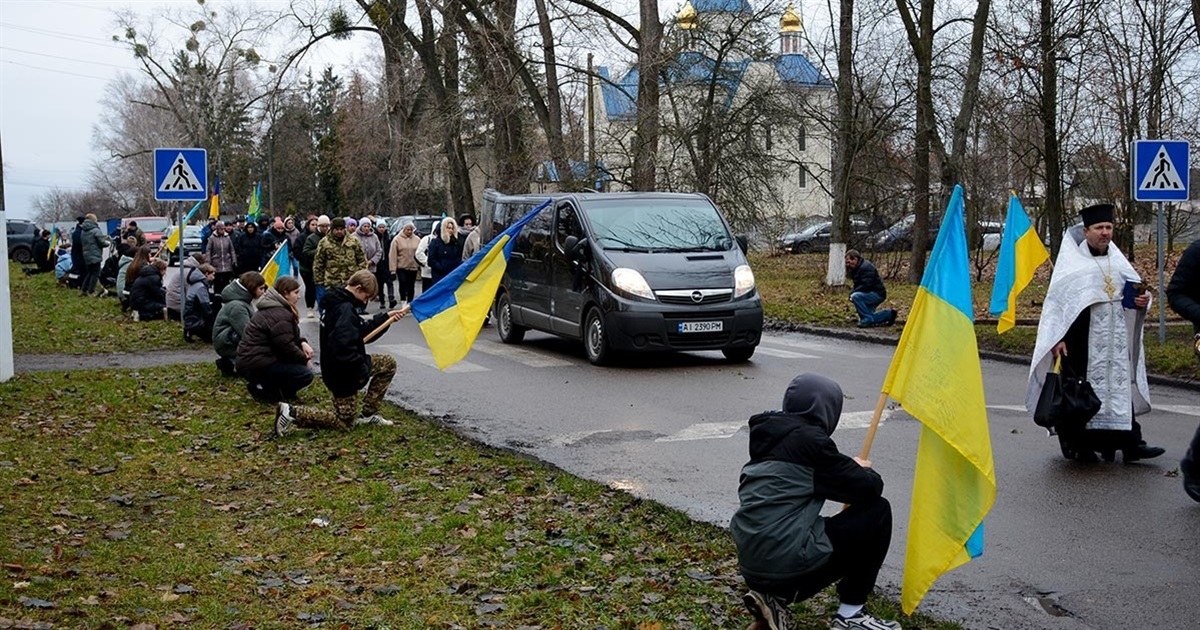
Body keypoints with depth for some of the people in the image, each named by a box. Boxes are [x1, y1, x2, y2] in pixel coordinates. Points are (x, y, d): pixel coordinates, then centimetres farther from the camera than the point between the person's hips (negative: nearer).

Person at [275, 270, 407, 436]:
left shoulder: (337, 302, 5)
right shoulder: (345, 310, -27)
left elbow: (362, 329, 18)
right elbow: (343, 347, -37)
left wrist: (386, 317, 12)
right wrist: (362, 370, -24)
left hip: (341, 367, 10)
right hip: (342, 373, -10)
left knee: (389, 363, 17)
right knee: (344, 422, 4)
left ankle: (368, 414, 18)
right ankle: (292, 413, -3)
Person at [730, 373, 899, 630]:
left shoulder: (769, 437, 14)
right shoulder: (810, 440, -11)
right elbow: (869, 488, -7)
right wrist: (864, 471, 16)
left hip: (753, 564, 8)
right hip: (788, 560, -8)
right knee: (877, 512, 6)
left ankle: (775, 597, 11)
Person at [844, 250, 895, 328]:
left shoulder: (866, 267, -21)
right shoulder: (857, 268, 11)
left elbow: (866, 285, -28)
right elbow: (857, 284, 16)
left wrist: (853, 292, -21)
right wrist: (852, 291, -4)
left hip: (877, 294, -11)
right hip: (870, 294, 11)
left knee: (856, 296, -33)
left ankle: (868, 319, -24)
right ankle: (888, 314, 22)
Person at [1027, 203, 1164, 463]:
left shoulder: (1116, 260, 11)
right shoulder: (1072, 263, -5)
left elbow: (1135, 286, 19)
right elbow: (1056, 301, -9)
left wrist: (1142, 299, -5)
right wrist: (1058, 339, -16)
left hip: (1116, 341, 5)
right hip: (1082, 341, -5)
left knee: (1119, 387, 4)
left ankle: (1129, 442, 6)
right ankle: (1077, 444, 10)